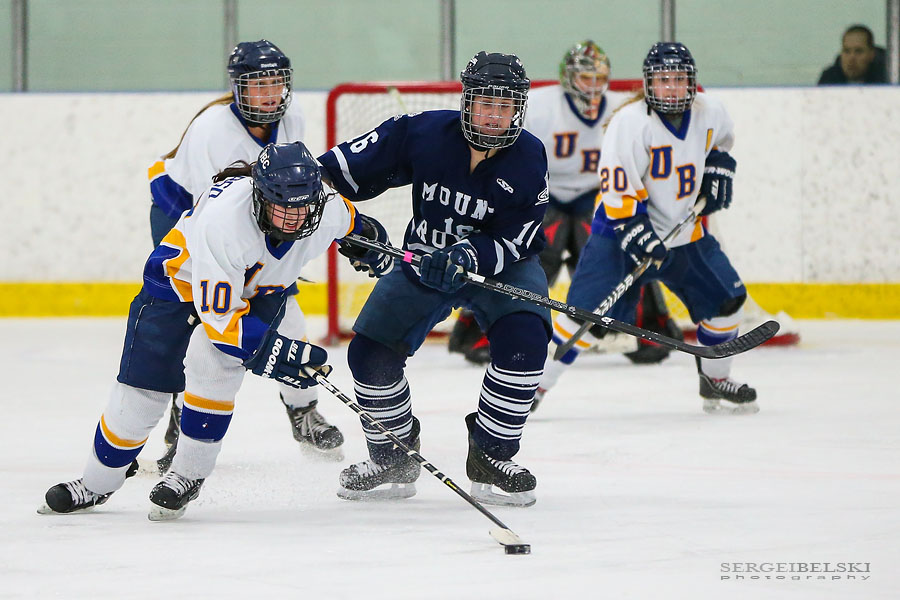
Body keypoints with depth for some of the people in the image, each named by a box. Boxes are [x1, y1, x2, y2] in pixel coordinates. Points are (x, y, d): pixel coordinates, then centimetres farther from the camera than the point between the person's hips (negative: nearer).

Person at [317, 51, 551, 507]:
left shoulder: (528, 161, -19)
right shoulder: (426, 133, -18)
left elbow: (512, 244, -22)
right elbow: (351, 165, -8)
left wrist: (469, 257, -39)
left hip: (501, 266, -2)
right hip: (424, 263, 2)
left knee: (523, 338, -28)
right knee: (371, 349, -9)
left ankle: (491, 457, -10)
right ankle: (393, 460, 14)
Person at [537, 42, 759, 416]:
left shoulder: (709, 113, -2)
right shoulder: (631, 122, -22)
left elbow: (721, 138, 24)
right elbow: (618, 188, -23)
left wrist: (718, 168, 9)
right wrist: (637, 232, -30)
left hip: (682, 229, 6)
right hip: (621, 229, -6)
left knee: (725, 299, 5)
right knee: (588, 310, -16)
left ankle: (716, 381, 25)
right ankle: (535, 381, -4)